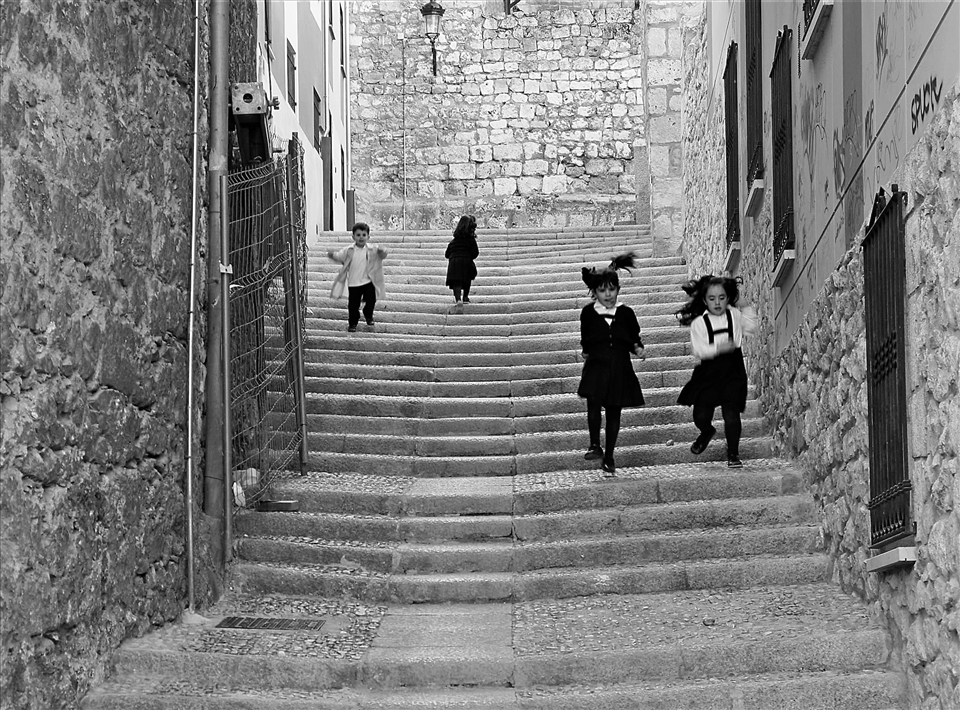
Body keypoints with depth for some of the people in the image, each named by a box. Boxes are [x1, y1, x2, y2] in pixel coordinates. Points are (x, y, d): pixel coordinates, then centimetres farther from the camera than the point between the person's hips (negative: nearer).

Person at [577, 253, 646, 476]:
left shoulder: (626, 313, 2)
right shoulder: (588, 313, 1)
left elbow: (635, 338, 11)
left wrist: (638, 349, -7)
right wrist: (586, 352, -1)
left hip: (620, 369, 1)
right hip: (596, 366, -1)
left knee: (614, 412, 6)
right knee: (593, 403, -23)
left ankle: (609, 458, 17)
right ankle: (595, 446, -6)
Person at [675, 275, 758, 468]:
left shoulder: (735, 315, 4)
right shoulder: (698, 323, -5)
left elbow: (751, 328, 17)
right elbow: (698, 349, -13)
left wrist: (746, 306, 8)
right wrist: (719, 348, -28)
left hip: (732, 372, 0)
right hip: (709, 372, 0)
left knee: (731, 414, -7)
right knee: (701, 415, 0)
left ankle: (733, 454, 8)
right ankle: (707, 432, 38)